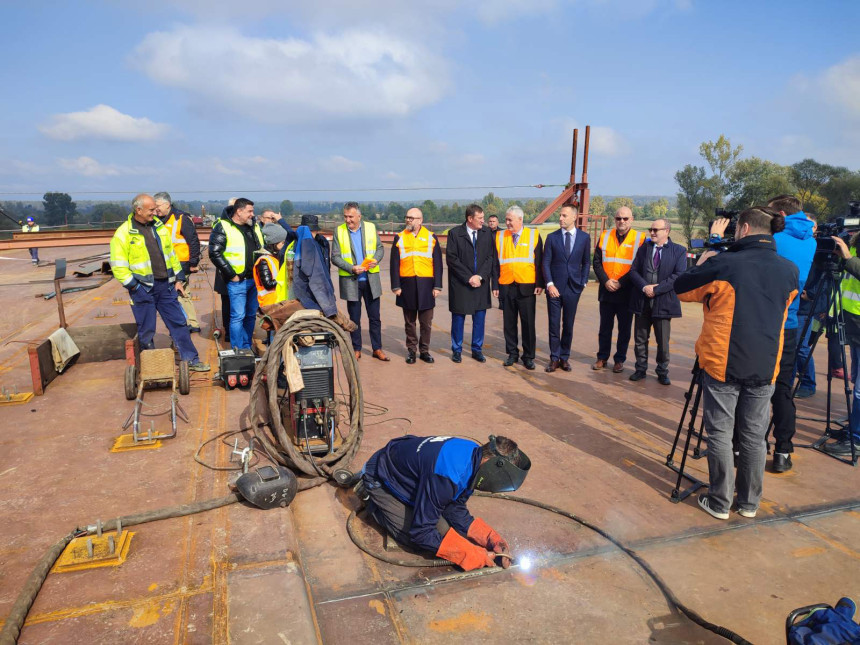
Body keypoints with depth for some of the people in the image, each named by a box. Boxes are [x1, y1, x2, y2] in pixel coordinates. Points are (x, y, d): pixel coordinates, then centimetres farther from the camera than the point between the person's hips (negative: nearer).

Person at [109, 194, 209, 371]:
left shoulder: (159, 227, 8)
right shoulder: (124, 234, -9)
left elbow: (171, 254, 15)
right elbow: (118, 266, -10)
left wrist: (178, 279, 12)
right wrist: (134, 287, -14)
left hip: (165, 285, 5)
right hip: (143, 289, -5)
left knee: (179, 322, 8)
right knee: (146, 331, 5)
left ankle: (191, 360, 16)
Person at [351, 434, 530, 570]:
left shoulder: (474, 454, -14)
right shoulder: (446, 476, -41)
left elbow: (457, 513, -4)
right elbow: (420, 533, -32)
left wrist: (492, 539, -16)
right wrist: (472, 555, -29)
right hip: (380, 480, -7)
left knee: (442, 529, 0)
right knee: (416, 540, -13)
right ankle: (374, 504, 8)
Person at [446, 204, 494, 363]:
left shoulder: (487, 233, 3)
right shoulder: (454, 233, -6)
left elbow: (490, 257, 2)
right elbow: (451, 259, -9)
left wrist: (480, 276, -11)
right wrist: (469, 277, -13)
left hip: (481, 283, 3)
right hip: (460, 284, -3)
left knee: (479, 318, 8)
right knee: (458, 318, 6)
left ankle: (477, 350, 21)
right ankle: (457, 350, 20)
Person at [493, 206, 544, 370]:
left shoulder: (533, 235, 2)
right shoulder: (500, 237, 7)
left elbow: (539, 262, 2)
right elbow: (496, 263, 8)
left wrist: (540, 284, -5)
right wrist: (495, 285, 3)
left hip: (527, 287, -2)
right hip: (506, 287, 2)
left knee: (528, 323, 3)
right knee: (509, 323, 8)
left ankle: (528, 356, 14)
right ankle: (512, 353, 21)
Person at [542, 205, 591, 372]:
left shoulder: (584, 237, 3)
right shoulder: (552, 237, 1)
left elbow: (586, 262, 9)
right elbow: (546, 262, 0)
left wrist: (583, 282, 2)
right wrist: (549, 284, -10)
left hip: (573, 288, 1)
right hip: (554, 287, 0)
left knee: (568, 325, 8)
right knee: (554, 325, 2)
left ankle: (564, 357, 19)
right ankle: (554, 358, 13)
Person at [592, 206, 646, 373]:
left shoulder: (640, 238, -3)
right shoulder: (605, 236, 6)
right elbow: (596, 262, 5)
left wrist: (621, 283, -14)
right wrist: (605, 280, -10)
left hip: (627, 292, -2)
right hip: (606, 291, 3)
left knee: (624, 328, 7)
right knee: (605, 327, 12)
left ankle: (620, 360, 19)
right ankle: (602, 357, 23)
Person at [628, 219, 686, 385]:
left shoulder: (679, 251, -1)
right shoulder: (644, 248, 8)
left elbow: (679, 276, -11)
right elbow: (634, 270, 2)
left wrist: (656, 289, -17)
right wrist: (644, 287, -15)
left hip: (663, 302, -3)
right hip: (642, 301, 3)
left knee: (663, 341, 6)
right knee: (640, 339, 10)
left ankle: (662, 372, 20)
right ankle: (641, 369, 23)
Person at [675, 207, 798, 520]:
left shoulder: (723, 264, -12)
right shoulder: (789, 270, 3)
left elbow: (682, 288, -1)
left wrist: (702, 265, 16)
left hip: (723, 362, -4)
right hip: (765, 365, 4)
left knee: (720, 432, 6)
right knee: (754, 435, 14)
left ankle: (719, 502, 14)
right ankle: (749, 502, 25)